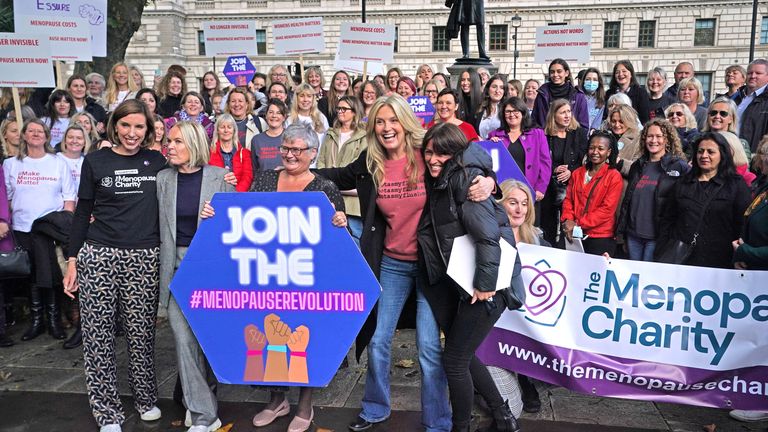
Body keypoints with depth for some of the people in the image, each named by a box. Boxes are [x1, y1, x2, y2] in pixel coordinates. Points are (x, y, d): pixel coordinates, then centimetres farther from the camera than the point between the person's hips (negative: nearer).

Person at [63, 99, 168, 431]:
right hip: (99, 255, 0)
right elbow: (83, 212, 8)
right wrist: (72, 260, 4)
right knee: (98, 334, 2)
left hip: (145, 258, 0)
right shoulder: (95, 161, 5)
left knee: (141, 332, 5)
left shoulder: (157, 161, 8)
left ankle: (146, 398, 25)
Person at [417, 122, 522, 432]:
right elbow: (436, 234, 15)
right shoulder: (439, 183, 12)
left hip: (485, 282, -9)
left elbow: (488, 233, -23)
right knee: (463, 354, 18)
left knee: (454, 359, 1)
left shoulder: (465, 177, -16)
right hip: (461, 281, 9)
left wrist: (485, 284, -22)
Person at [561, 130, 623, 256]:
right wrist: (567, 220, -9)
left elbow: (607, 209, -12)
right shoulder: (577, 173, 12)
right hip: (573, 235, 4)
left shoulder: (614, 176, -5)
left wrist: (578, 224, -15)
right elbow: (568, 199, 11)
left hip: (600, 237, -4)